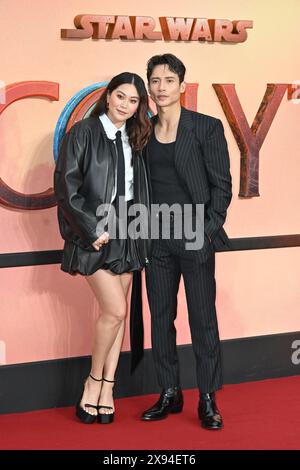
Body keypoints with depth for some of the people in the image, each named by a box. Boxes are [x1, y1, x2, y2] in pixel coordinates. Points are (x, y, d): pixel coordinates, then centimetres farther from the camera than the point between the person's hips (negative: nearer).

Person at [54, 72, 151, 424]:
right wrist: (92, 230, -13)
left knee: (116, 313, 5)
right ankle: (94, 381, 7)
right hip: (94, 235, -6)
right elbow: (66, 186, -10)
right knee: (115, 310, -13)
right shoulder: (83, 133, -6)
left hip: (125, 233, 6)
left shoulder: (133, 140, 11)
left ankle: (107, 389, 13)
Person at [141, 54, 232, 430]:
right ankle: (169, 394, 21)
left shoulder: (207, 127, -3)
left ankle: (207, 400, 10)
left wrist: (209, 230, -11)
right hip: (156, 239, 4)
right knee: (161, 318, 9)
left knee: (203, 320, 1)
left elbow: (221, 185, -4)